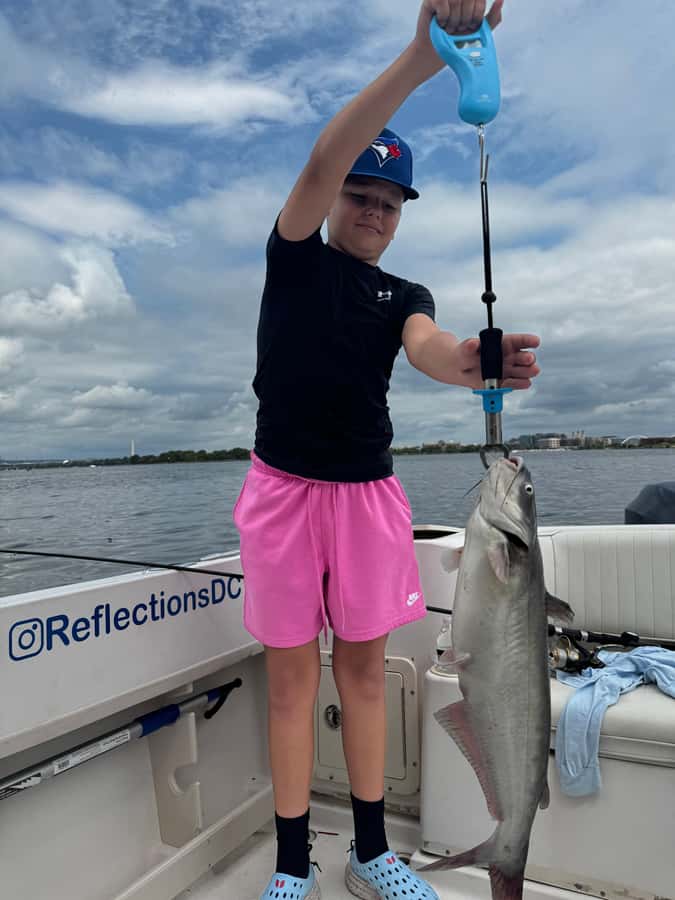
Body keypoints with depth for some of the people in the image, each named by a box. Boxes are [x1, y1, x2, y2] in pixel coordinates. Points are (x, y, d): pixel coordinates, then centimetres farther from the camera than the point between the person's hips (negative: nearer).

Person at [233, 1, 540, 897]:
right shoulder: (294, 254, 4)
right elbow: (322, 164, -16)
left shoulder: (404, 295, 11)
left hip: (369, 490, 3)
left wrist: (469, 361, -37)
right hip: (285, 486, -2)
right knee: (292, 672, 3)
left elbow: (426, 348, -13)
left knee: (364, 664, 9)